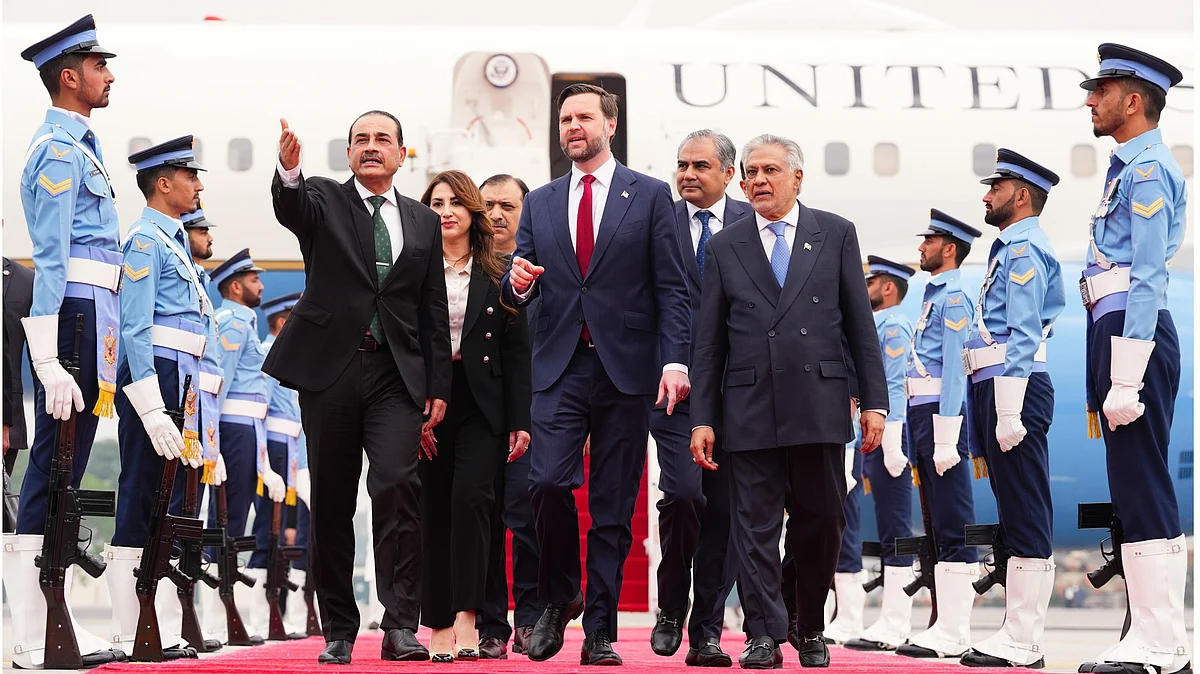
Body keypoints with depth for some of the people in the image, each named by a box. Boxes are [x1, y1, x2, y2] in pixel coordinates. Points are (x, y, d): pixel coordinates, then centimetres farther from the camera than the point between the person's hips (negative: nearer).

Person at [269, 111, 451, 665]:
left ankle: (400, 626, -16)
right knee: (331, 501, 3)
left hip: (396, 375, 1)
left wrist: (439, 386, 8)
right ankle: (338, 631, 13)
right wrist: (288, 171, -40)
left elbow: (434, 312, 14)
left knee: (397, 483, -17)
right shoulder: (324, 200, 8)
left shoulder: (424, 223, 15)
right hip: (329, 369, -1)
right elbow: (290, 208, -17)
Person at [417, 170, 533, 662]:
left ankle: (465, 614, -19)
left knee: (469, 494, -19)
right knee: (433, 509, 2)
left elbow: (517, 353, 6)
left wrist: (520, 420, -2)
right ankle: (437, 626, 8)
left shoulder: (498, 275, 8)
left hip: (482, 405, -1)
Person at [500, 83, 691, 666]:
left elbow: (671, 288, 1)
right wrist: (517, 283, -10)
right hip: (560, 366, 2)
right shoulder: (540, 203, 15)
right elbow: (519, 291, 15)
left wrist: (675, 360, -10)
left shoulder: (650, 196, 6)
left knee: (614, 505, 1)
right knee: (549, 482, -14)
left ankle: (600, 632, 7)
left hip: (626, 368, -2)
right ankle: (559, 597, 10)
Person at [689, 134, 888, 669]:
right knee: (756, 526, -1)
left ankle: (811, 630, 22)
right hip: (750, 409, 0)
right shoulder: (724, 247, 9)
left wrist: (874, 400, 0)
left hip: (820, 406, 0)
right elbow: (709, 342, 8)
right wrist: (702, 419, 2)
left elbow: (860, 324, 6)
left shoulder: (836, 234, 7)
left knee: (821, 523, 6)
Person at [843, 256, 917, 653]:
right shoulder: (879, 326, 20)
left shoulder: (894, 326, -9)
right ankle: (893, 621, 12)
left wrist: (892, 446, -23)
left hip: (888, 438, -10)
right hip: (873, 437, 10)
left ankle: (895, 627, -7)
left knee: (894, 534, -8)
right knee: (890, 533, 10)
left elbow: (894, 387, -17)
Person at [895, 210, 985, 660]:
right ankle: (946, 624, 14)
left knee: (953, 527, -9)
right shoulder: (934, 296, 20)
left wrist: (946, 440, -22)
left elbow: (954, 370, -17)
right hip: (921, 415, 10)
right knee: (938, 526, 11)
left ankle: (954, 633, -10)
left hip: (941, 414, -10)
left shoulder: (954, 298, -9)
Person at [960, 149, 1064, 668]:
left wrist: (1009, 413, -23)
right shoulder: (1010, 249, 22)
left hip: (1015, 389, -11)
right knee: (1014, 514, 11)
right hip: (995, 390, 11)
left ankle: (1023, 644, -9)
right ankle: (1018, 632, 15)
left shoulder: (1024, 250, -9)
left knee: (1025, 515, -9)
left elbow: (1023, 337, -18)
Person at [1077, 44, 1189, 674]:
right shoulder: (1129, 167, 19)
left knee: (1142, 487, -9)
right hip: (1113, 332, 10)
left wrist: (1125, 381, -22)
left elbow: (1146, 280, -18)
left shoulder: (1148, 171, -11)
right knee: (1134, 488, 11)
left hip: (1134, 333, -10)